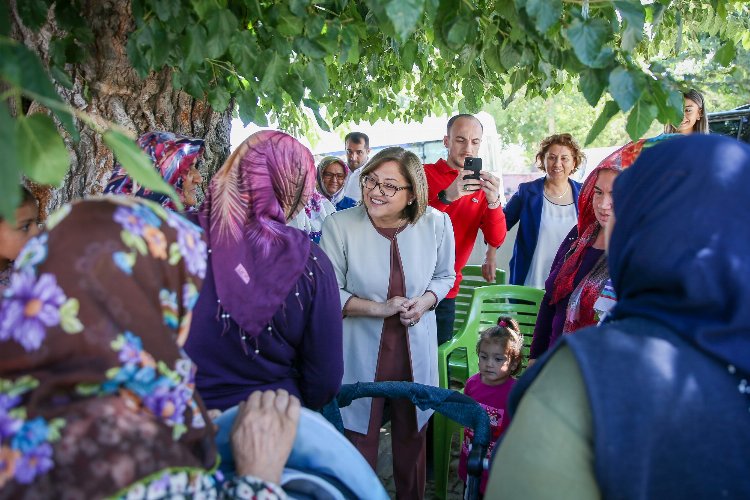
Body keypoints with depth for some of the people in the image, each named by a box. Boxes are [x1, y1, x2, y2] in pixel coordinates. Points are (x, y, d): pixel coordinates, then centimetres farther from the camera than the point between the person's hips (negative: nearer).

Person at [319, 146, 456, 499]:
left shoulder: (437, 223, -7)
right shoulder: (339, 225, -15)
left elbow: (445, 276, 8)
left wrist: (425, 302, -12)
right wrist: (379, 308, -19)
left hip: (416, 350, 3)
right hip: (360, 353, -2)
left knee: (412, 438, 21)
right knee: (360, 439, 11)